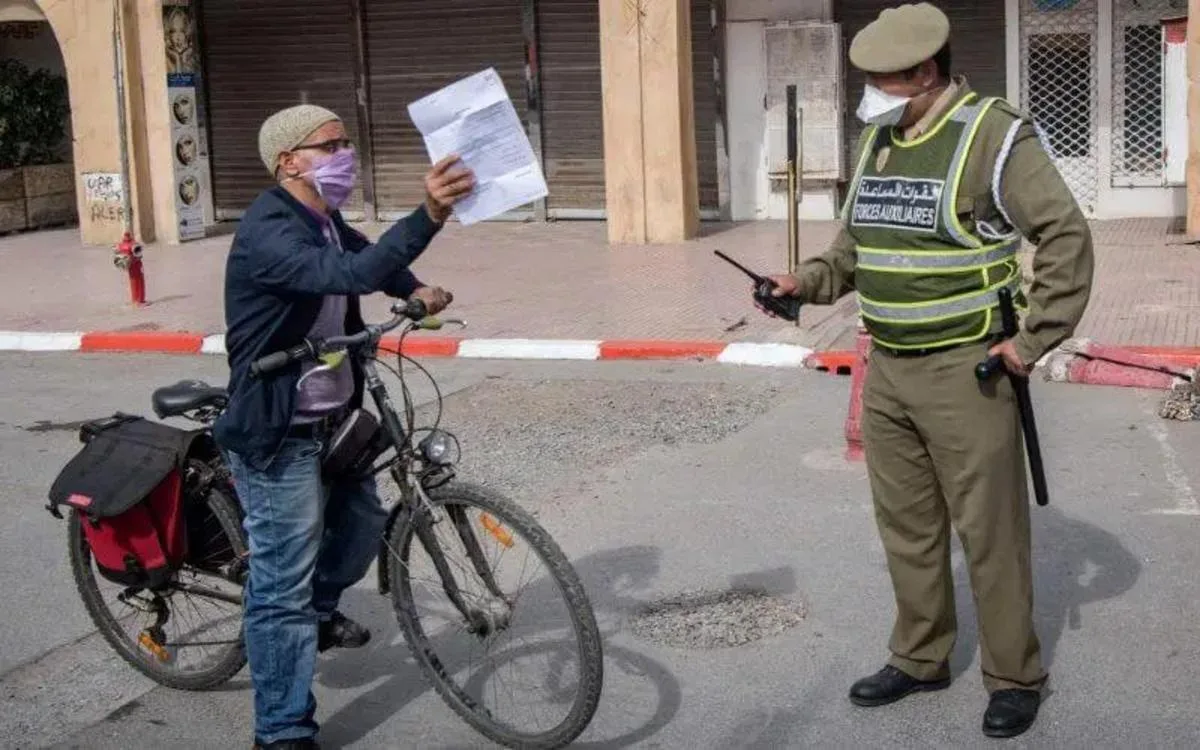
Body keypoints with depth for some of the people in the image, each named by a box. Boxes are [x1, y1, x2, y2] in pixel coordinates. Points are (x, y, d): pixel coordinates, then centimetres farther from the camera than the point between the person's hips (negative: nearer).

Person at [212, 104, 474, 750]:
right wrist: (429, 215, -53)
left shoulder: (325, 221, 6)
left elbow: (368, 257, 27)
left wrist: (416, 290, 6)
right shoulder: (268, 231, -24)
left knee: (362, 527, 24)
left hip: (333, 421, 9)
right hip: (277, 436, -9)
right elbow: (350, 275, -42)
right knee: (283, 582, -1)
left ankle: (318, 612, 53)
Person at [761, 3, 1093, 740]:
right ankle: (920, 658, 30)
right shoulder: (875, 141, 10)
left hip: (966, 370, -7)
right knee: (906, 526, 15)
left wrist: (1035, 340, -16)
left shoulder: (993, 136, -14)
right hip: (888, 369, 7)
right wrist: (808, 283, 3)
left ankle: (1015, 677, 16)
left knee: (988, 532, 2)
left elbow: (1067, 238, -16)